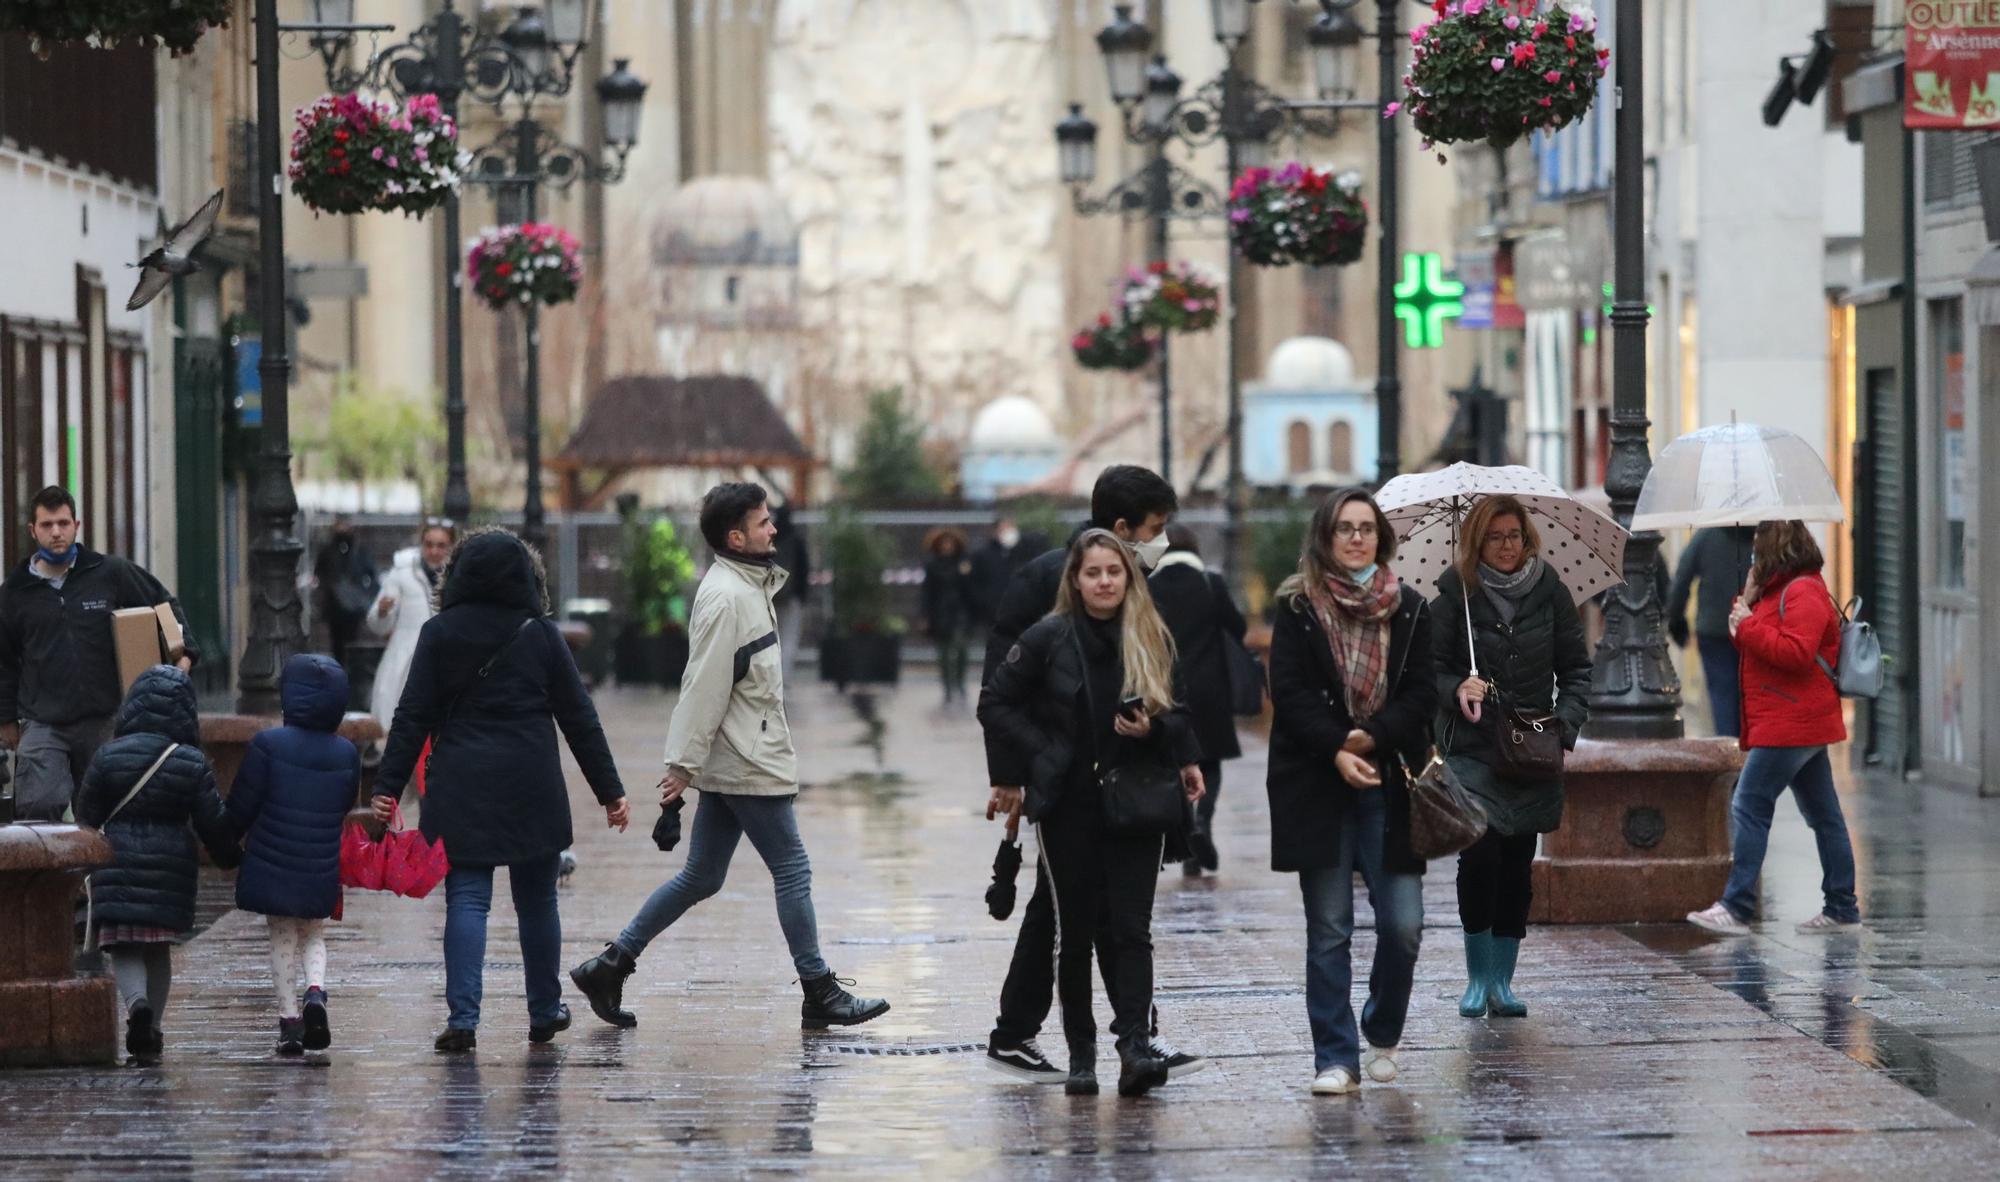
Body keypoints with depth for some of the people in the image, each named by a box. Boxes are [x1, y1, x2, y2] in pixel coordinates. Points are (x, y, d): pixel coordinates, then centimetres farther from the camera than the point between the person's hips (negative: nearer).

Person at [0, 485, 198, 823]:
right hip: (41, 725, -1)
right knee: (38, 808, -17)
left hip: (101, 721, 1)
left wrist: (185, 653, -1)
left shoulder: (112, 573, 1)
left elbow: (166, 605, 12)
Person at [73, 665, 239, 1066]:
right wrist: (230, 856, 17)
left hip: (118, 865, -1)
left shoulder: (108, 756, -5)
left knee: (123, 947, 3)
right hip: (171, 867, 1)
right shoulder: (193, 764, -5)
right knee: (159, 950, 14)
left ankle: (137, 1002, -27)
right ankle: (150, 1036, 13)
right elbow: (214, 822, -2)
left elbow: (86, 816, 3)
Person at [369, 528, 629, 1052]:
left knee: (466, 901, -1)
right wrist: (610, 791, 8)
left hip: (460, 791, 0)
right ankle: (545, 1012, 23)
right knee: (537, 900, 13)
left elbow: (413, 717, -2)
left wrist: (387, 787, 1)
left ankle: (462, 1019, -13)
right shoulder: (541, 635, 1)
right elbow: (580, 719, 3)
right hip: (532, 792, 0)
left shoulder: (439, 634, 1)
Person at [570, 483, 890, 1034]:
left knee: (700, 877, 12)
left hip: (736, 761, 10)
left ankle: (609, 966, 14)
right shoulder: (726, 597, -17)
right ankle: (821, 995, 5)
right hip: (747, 763, -10)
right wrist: (683, 764, -21)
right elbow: (704, 685, -20)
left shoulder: (750, 586, 15)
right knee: (792, 871, -2)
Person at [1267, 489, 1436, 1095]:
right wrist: (1336, 751, -16)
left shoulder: (1408, 610, 9)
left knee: (1402, 925, -4)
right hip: (1318, 785, -1)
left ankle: (1382, 1035, 20)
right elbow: (1290, 693, -4)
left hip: (1389, 785, 1)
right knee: (1329, 930, 0)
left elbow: (1422, 692, 3)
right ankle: (1336, 1058, 5)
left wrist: (1373, 737, -13)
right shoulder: (1298, 608, 3)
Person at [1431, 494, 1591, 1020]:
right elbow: (1431, 668, 0)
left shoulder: (1549, 592, 4)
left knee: (1516, 865, 3)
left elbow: (1576, 668, 9)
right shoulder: (1455, 594, -2)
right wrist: (1456, 689, -21)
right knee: (1480, 855, -15)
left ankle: (1501, 981, 12)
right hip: (1473, 747, -2)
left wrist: (1567, 721, -6)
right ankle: (1478, 976, -2)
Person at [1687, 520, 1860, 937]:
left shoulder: (1803, 593, -14)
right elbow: (1763, 647, 20)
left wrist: (1748, 626, -18)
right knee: (1823, 815, 11)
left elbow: (1796, 653, -26)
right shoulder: (1780, 590, 20)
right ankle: (1842, 909, 14)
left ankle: (1736, 908, -13)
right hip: (1801, 726, 11)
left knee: (1749, 807, -11)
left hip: (1790, 726, -11)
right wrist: (1746, 605, 5)